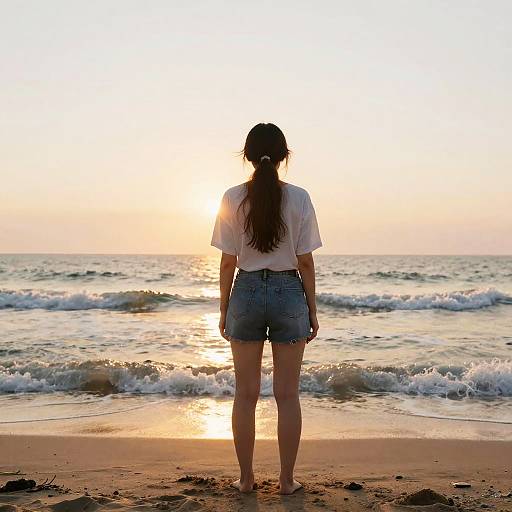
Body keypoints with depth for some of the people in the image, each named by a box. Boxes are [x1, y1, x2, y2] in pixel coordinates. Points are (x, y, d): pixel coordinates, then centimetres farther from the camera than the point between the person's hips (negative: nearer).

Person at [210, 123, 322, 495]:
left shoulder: (233, 198, -4)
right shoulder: (299, 198, -5)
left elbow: (228, 261, -2)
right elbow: (306, 261, -3)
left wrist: (224, 309, 8)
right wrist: (312, 310, 6)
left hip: (247, 291, 1)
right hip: (289, 292, 0)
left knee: (246, 393, 11)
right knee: (287, 394, 9)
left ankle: (246, 478, 19)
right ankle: (287, 480, 17)